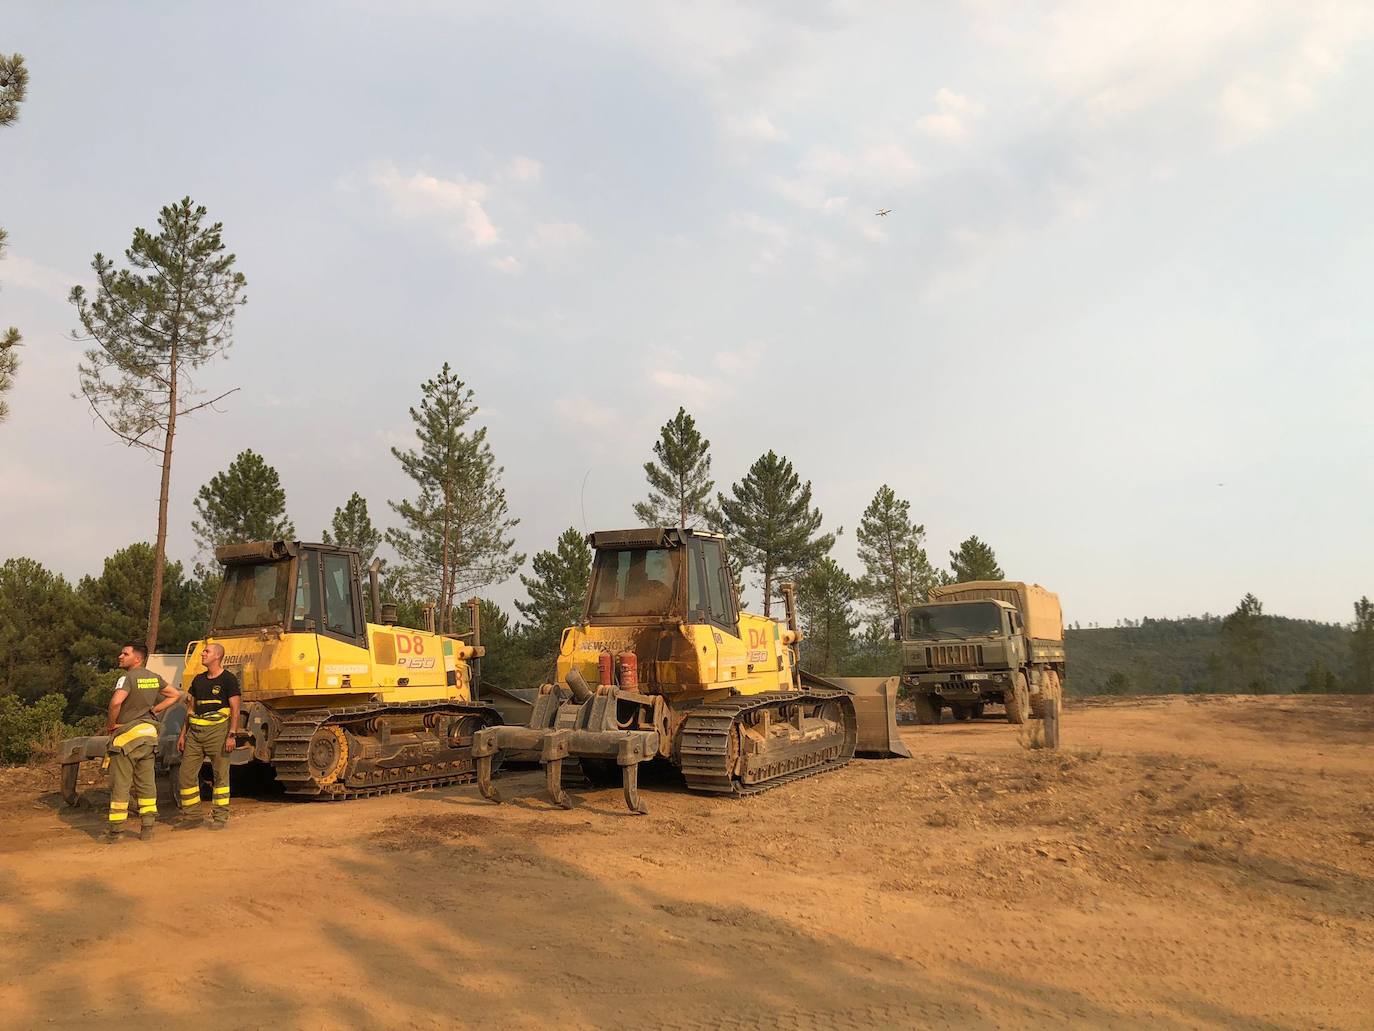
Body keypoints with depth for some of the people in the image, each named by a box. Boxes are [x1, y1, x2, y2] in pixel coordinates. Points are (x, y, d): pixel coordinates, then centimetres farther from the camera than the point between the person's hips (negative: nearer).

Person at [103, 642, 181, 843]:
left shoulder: (128, 678, -14)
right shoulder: (154, 678, 9)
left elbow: (116, 702, -30)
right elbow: (174, 695, 19)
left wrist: (110, 724, -15)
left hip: (127, 735, -7)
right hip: (149, 734, 7)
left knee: (120, 784, 1)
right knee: (146, 783, 10)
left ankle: (116, 830, 5)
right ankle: (147, 828, 13)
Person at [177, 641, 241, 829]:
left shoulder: (228, 679, -4)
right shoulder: (198, 679, 15)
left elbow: (235, 710, -7)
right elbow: (191, 708, 20)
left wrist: (232, 735, -15)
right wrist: (183, 734, 15)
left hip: (217, 730, -6)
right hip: (195, 731, 6)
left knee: (220, 775, 0)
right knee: (186, 773, 5)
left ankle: (220, 817, 6)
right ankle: (191, 815, 18)